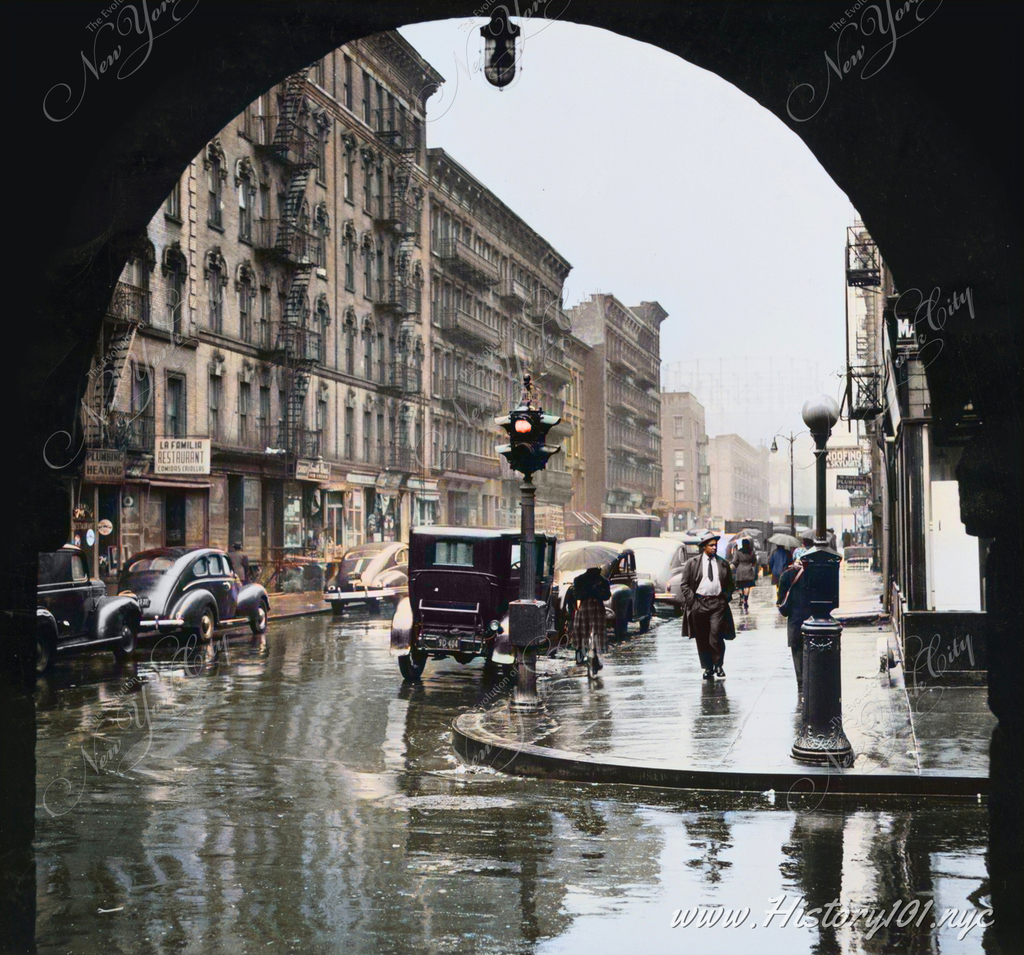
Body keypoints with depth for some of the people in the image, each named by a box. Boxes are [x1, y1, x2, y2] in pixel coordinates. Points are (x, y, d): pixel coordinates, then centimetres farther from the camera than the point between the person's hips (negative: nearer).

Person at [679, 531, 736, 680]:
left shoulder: (723, 564, 10)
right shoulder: (692, 563, 5)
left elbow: (730, 584, 20)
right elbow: (684, 584, 6)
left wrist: (726, 596, 4)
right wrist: (691, 599, -4)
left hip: (718, 603, 0)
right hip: (699, 603, 0)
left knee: (716, 636, -13)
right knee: (702, 639, 4)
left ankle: (718, 665, 4)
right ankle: (708, 668, 14)